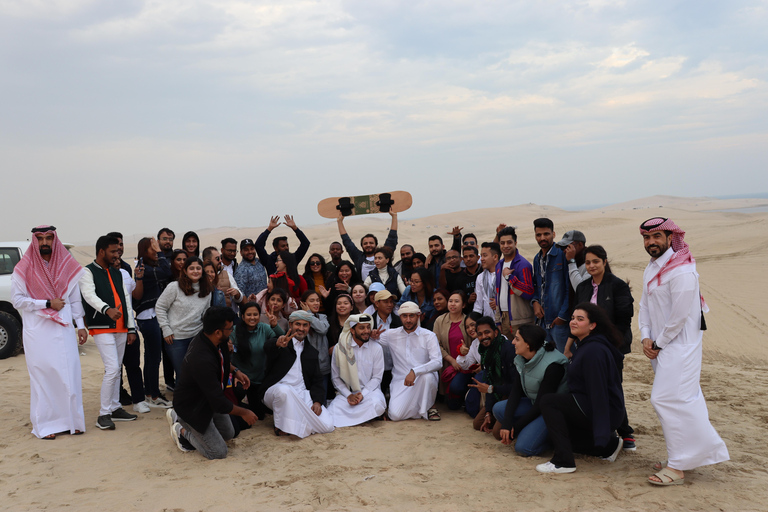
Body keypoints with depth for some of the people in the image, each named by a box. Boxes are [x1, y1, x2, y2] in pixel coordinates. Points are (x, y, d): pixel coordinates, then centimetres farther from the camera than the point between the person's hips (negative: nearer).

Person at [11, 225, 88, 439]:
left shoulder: (68, 266, 7)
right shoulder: (24, 269, -1)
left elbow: (75, 299, 10)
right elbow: (17, 300, -4)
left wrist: (80, 325, 6)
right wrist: (47, 304, -11)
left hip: (63, 329, 2)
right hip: (37, 332, -2)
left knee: (69, 375, 1)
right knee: (42, 376, 0)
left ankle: (71, 420, 12)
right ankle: (45, 425, 8)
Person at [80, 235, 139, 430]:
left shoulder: (117, 273, 18)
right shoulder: (88, 272, -4)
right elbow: (90, 296, -22)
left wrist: (131, 328, 12)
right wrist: (107, 309, -41)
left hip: (121, 327, 7)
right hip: (102, 328, -7)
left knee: (117, 370, 12)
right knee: (112, 369, -15)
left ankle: (115, 408, 22)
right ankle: (103, 414, -6)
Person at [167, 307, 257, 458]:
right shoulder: (202, 360, -41)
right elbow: (219, 403, -33)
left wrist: (235, 370, 5)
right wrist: (243, 412, -19)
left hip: (209, 399, 9)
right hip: (192, 407, -9)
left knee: (228, 434, 22)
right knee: (218, 452, -3)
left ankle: (180, 418, 25)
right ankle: (181, 431, 13)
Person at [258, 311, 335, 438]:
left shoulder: (311, 352, 20)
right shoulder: (281, 343, 5)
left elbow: (317, 380, 15)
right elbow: (267, 347, -21)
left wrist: (317, 401, -4)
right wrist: (278, 344, -47)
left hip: (302, 394, 4)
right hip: (276, 389, -4)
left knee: (327, 425, -17)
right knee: (284, 390, -41)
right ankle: (281, 426, -19)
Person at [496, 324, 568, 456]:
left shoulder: (553, 366, -27)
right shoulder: (521, 360, -3)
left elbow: (542, 403, -24)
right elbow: (515, 391, -4)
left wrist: (514, 429, -19)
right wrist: (507, 423, -18)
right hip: (534, 404, 8)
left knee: (523, 447, -22)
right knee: (499, 409, -11)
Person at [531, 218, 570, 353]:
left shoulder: (563, 255, -9)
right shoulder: (537, 258, 14)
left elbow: (570, 288, -13)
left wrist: (563, 315, -15)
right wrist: (535, 302, 3)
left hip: (560, 321, -7)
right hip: (543, 320, 7)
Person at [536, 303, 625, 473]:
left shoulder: (594, 350, -21)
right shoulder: (584, 346, 12)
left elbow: (599, 392, -25)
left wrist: (601, 432, -27)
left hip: (606, 413, -11)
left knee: (548, 401, -18)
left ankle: (563, 461, -17)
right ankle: (610, 445, 20)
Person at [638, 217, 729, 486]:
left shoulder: (682, 270, -18)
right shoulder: (651, 269, 12)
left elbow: (679, 315, -19)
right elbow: (645, 305, 14)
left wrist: (659, 344, -11)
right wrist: (646, 338, 1)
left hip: (680, 344, -9)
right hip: (661, 345, 9)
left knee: (667, 398, -13)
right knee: (685, 398, 14)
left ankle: (678, 466, -4)